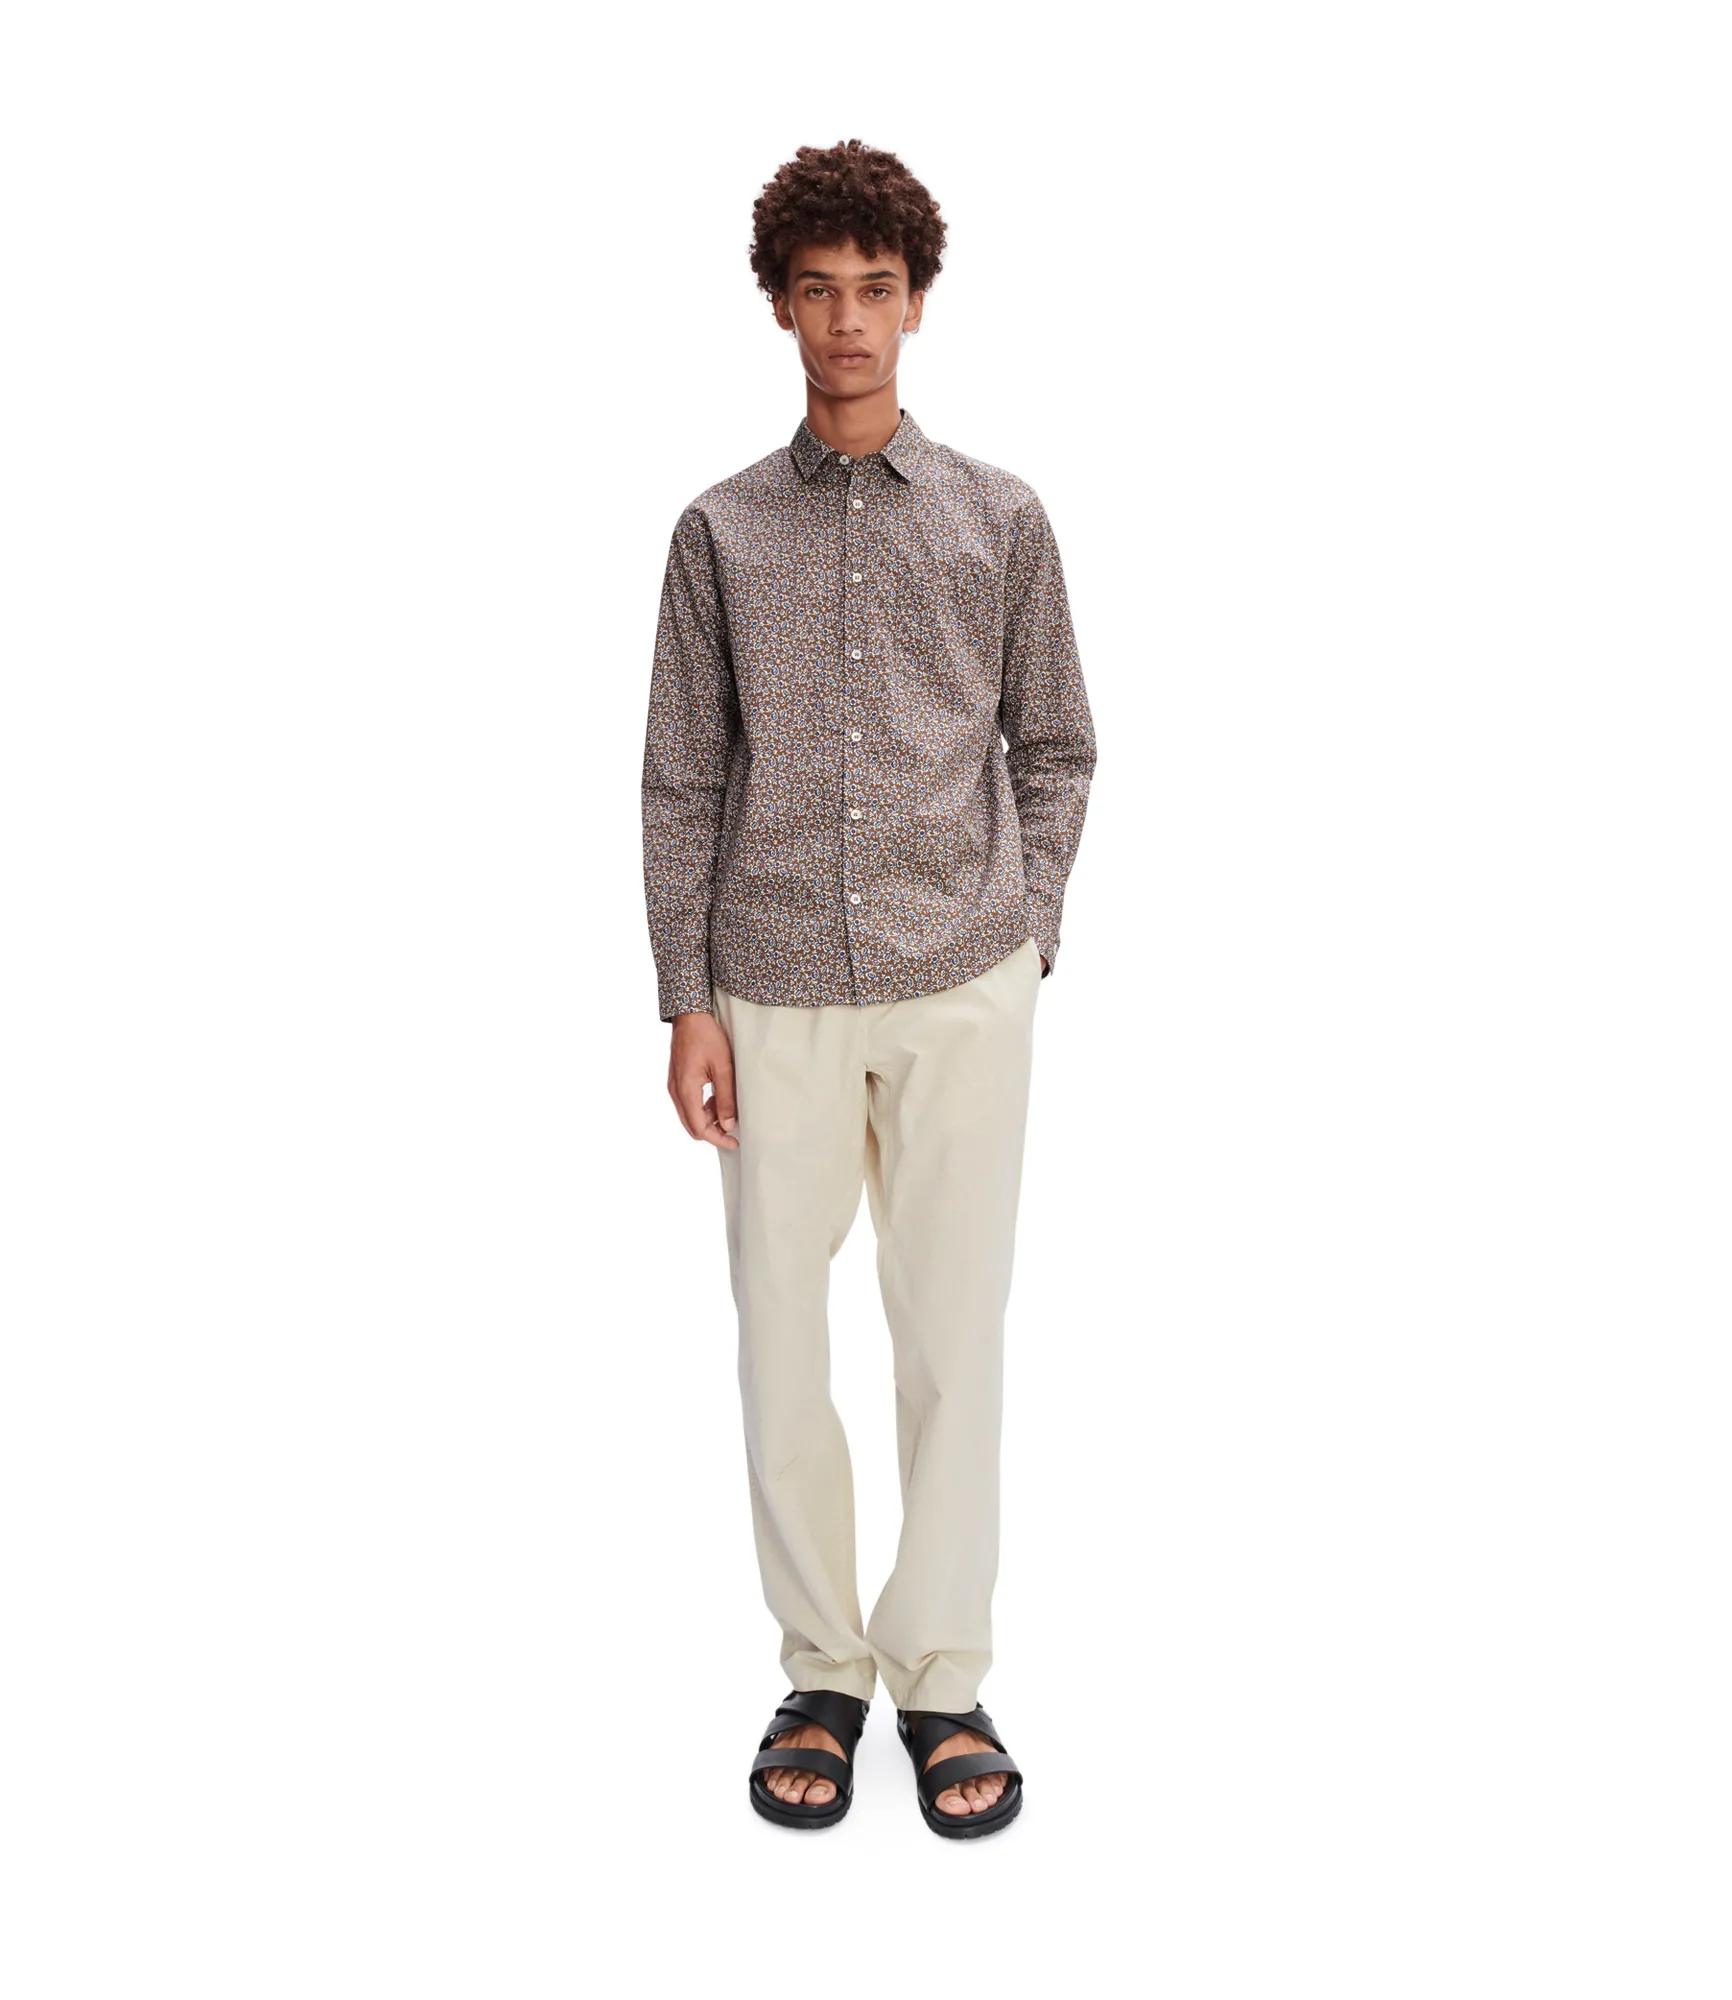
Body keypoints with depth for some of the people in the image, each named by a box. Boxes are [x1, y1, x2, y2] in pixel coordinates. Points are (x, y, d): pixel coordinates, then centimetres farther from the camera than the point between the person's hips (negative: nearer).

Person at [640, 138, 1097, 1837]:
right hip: (777, 996, 1)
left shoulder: (1001, 519, 6)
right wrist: (688, 1000, 0)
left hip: (962, 992, 0)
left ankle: (942, 1679, 19)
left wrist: (1024, 941, 3)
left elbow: (1054, 751, 11)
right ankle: (821, 1675, 22)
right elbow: (682, 780, 5)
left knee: (954, 1334, 4)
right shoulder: (722, 531, 6)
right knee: (782, 1335, 5)